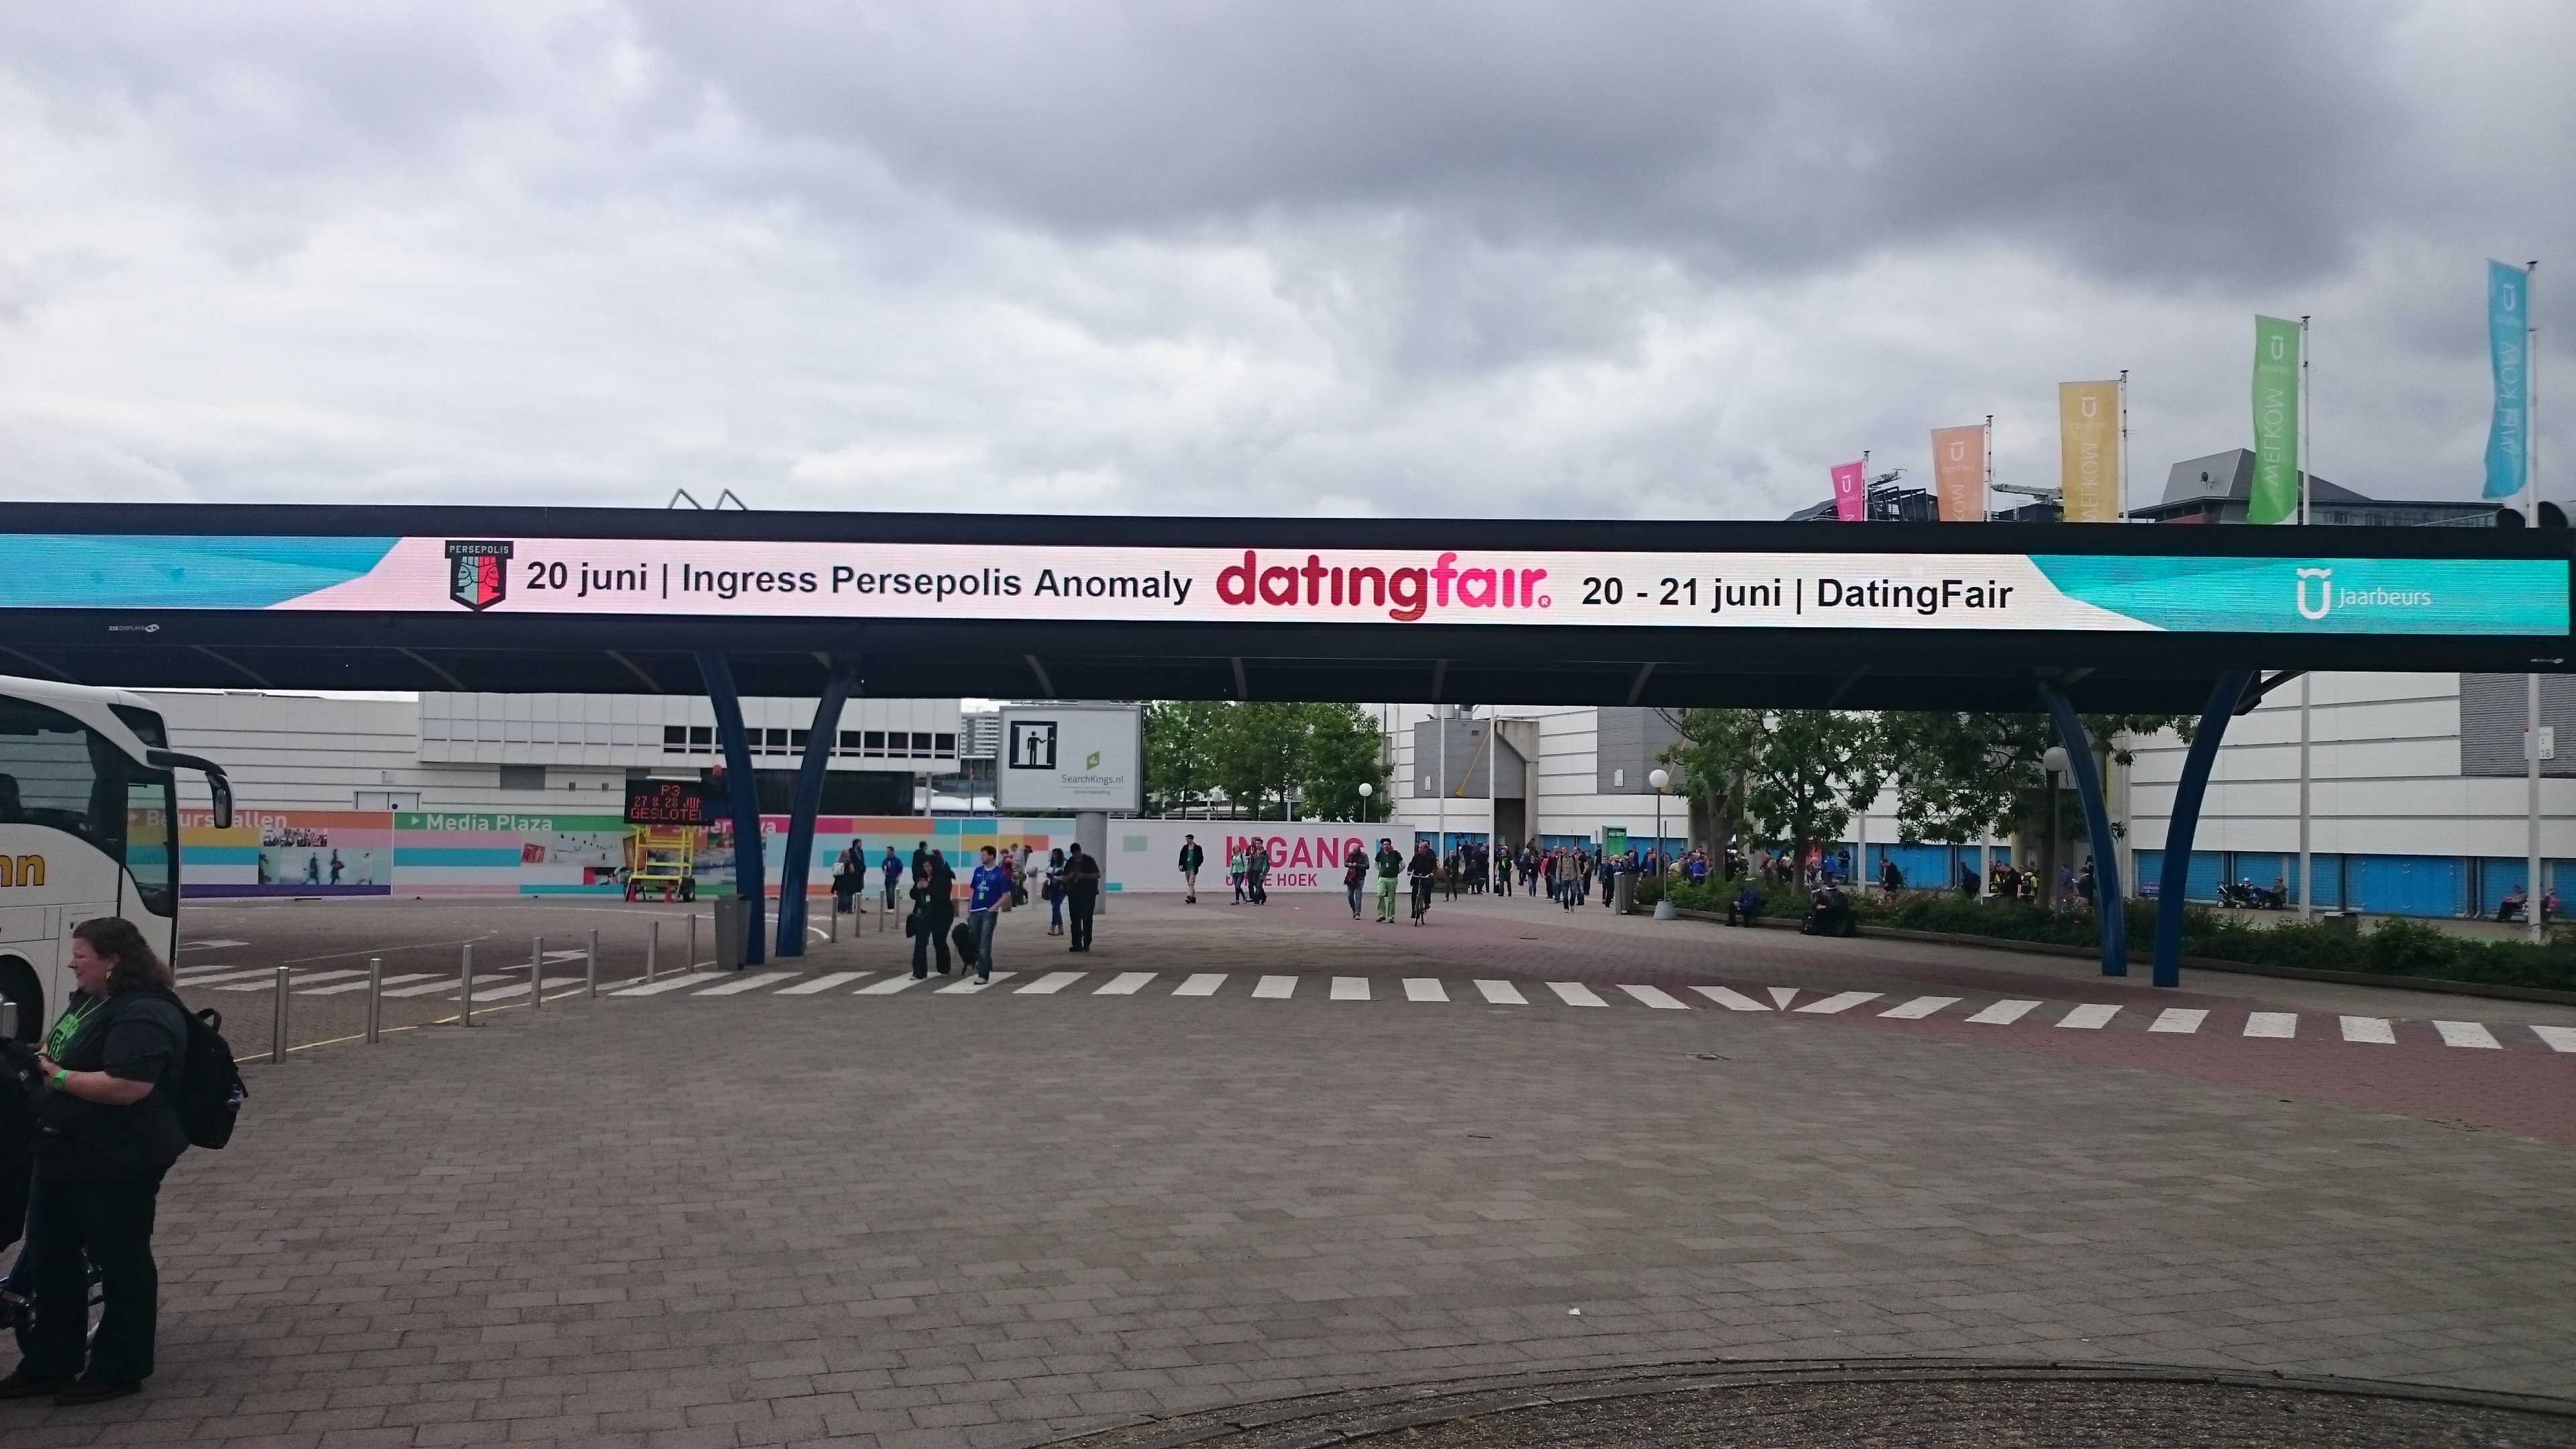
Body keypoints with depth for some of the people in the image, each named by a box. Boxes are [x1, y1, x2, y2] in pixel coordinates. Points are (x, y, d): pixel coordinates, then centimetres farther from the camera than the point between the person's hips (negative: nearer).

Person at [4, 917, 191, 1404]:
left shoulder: (144, 1015, -22)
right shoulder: (88, 999, 11)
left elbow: (126, 1087, -31)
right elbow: (66, 1052, 26)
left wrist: (61, 1078, -20)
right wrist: (43, 1058, 5)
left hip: (118, 1163, -10)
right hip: (65, 1154, 11)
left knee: (121, 1259, 4)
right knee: (49, 1258, 16)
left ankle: (120, 1369, 16)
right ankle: (49, 1363, 27)